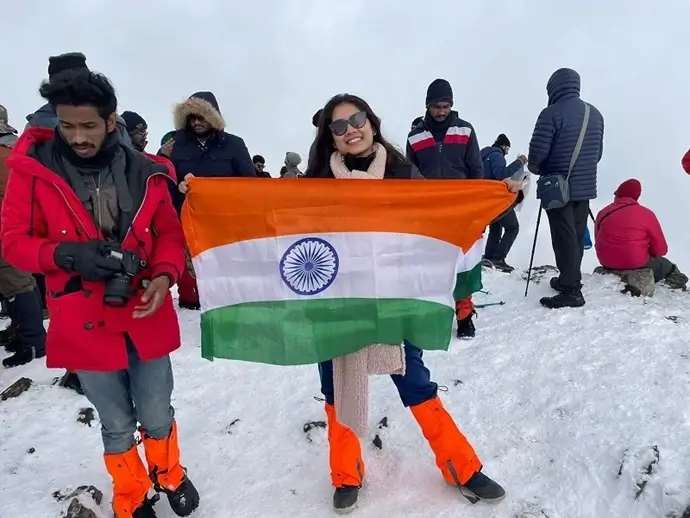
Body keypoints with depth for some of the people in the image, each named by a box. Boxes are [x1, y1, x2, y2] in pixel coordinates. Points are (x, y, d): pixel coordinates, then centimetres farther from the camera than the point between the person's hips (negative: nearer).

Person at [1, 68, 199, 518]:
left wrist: (164, 276, -17)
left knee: (157, 416, 16)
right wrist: (65, 254, -23)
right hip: (83, 323, 0)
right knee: (117, 424, 17)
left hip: (147, 317, 1)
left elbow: (171, 234, 2)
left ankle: (169, 474, 47)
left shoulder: (145, 172, -6)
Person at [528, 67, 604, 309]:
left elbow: (538, 151, -15)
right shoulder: (595, 114, 10)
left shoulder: (552, 113, -14)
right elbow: (598, 152, 15)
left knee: (564, 238, -4)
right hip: (585, 186, 7)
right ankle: (569, 279, 27)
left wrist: (535, 168, 5)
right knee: (577, 236, 14)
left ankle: (571, 290, -1)